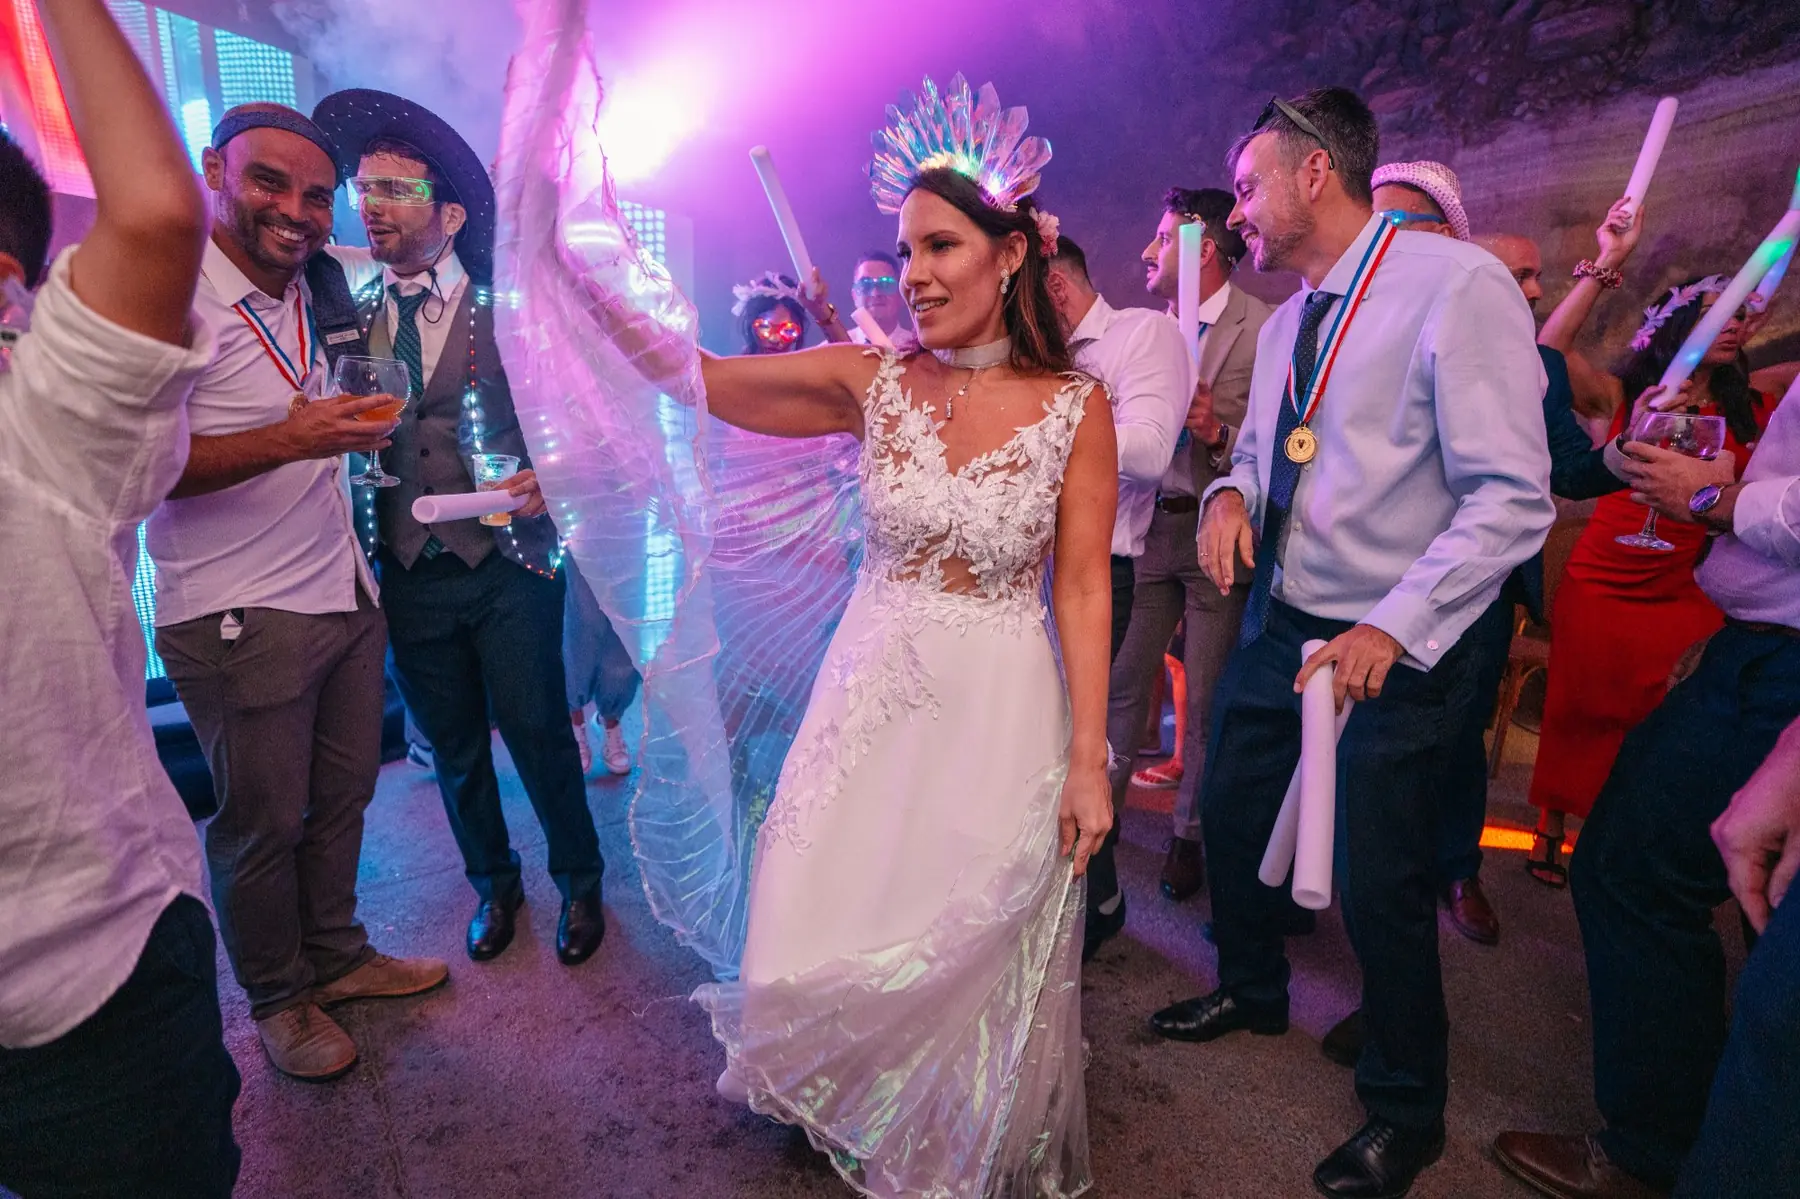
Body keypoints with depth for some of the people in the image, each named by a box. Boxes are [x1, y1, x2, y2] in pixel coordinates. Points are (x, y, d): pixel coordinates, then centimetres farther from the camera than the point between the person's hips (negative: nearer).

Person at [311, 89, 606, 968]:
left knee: (539, 735, 5)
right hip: (406, 574, 4)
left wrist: (547, 476, -20)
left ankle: (579, 881, 30)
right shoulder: (346, 311, 7)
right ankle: (493, 884, 39)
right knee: (454, 751, 16)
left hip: (508, 567, -3)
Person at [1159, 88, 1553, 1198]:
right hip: (1279, 622, 8)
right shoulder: (1288, 323, 9)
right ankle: (1253, 991, 47)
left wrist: (1391, 630, -28)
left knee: (1382, 889, 4)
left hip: (1395, 649, -7)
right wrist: (1232, 491, -5)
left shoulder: (1458, 285, -16)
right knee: (1231, 813, 18)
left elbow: (1513, 500, -21)